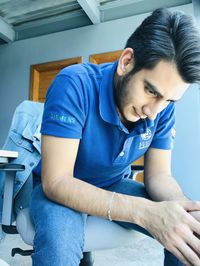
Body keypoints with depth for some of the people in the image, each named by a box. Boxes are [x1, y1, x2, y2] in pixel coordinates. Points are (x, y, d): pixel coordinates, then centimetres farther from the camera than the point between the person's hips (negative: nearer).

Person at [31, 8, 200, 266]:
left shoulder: (163, 106, -13)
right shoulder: (74, 85, -29)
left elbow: (158, 174, -8)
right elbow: (56, 182, -31)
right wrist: (144, 212, -41)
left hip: (115, 186, 4)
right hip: (62, 189, -3)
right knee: (59, 241, -36)